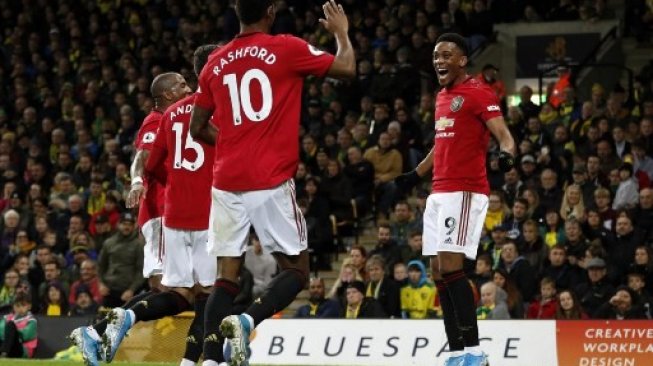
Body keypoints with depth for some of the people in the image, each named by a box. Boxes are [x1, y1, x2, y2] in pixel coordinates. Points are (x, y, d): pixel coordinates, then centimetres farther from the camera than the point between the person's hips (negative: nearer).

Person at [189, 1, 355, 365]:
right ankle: (248, 321, -19)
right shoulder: (285, 49, -3)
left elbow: (198, 129, 16)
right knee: (297, 269, 6)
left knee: (227, 275, 7)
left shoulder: (216, 62, 10)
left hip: (227, 182, 4)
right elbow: (346, 68, 0)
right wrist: (342, 31, 18)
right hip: (271, 183, -4)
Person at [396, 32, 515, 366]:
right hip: (439, 193, 9)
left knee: (450, 266, -18)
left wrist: (507, 154, -40)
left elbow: (503, 134, -18)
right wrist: (416, 174, 41)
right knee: (438, 271, 5)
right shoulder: (442, 97, 18)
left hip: (465, 191, -9)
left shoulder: (478, 94, -8)